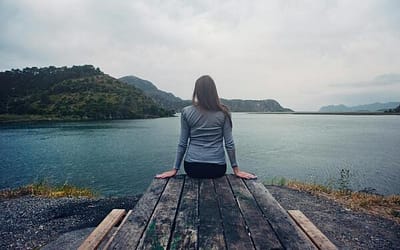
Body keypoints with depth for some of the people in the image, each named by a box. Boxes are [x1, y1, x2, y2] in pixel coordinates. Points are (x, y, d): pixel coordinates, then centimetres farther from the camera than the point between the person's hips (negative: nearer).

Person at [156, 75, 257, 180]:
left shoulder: (186, 112, -3)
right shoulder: (223, 113, -3)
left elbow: (182, 144, 0)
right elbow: (229, 143, -2)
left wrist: (175, 169, 9)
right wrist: (236, 170, 6)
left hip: (192, 167, 1)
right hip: (217, 168, 0)